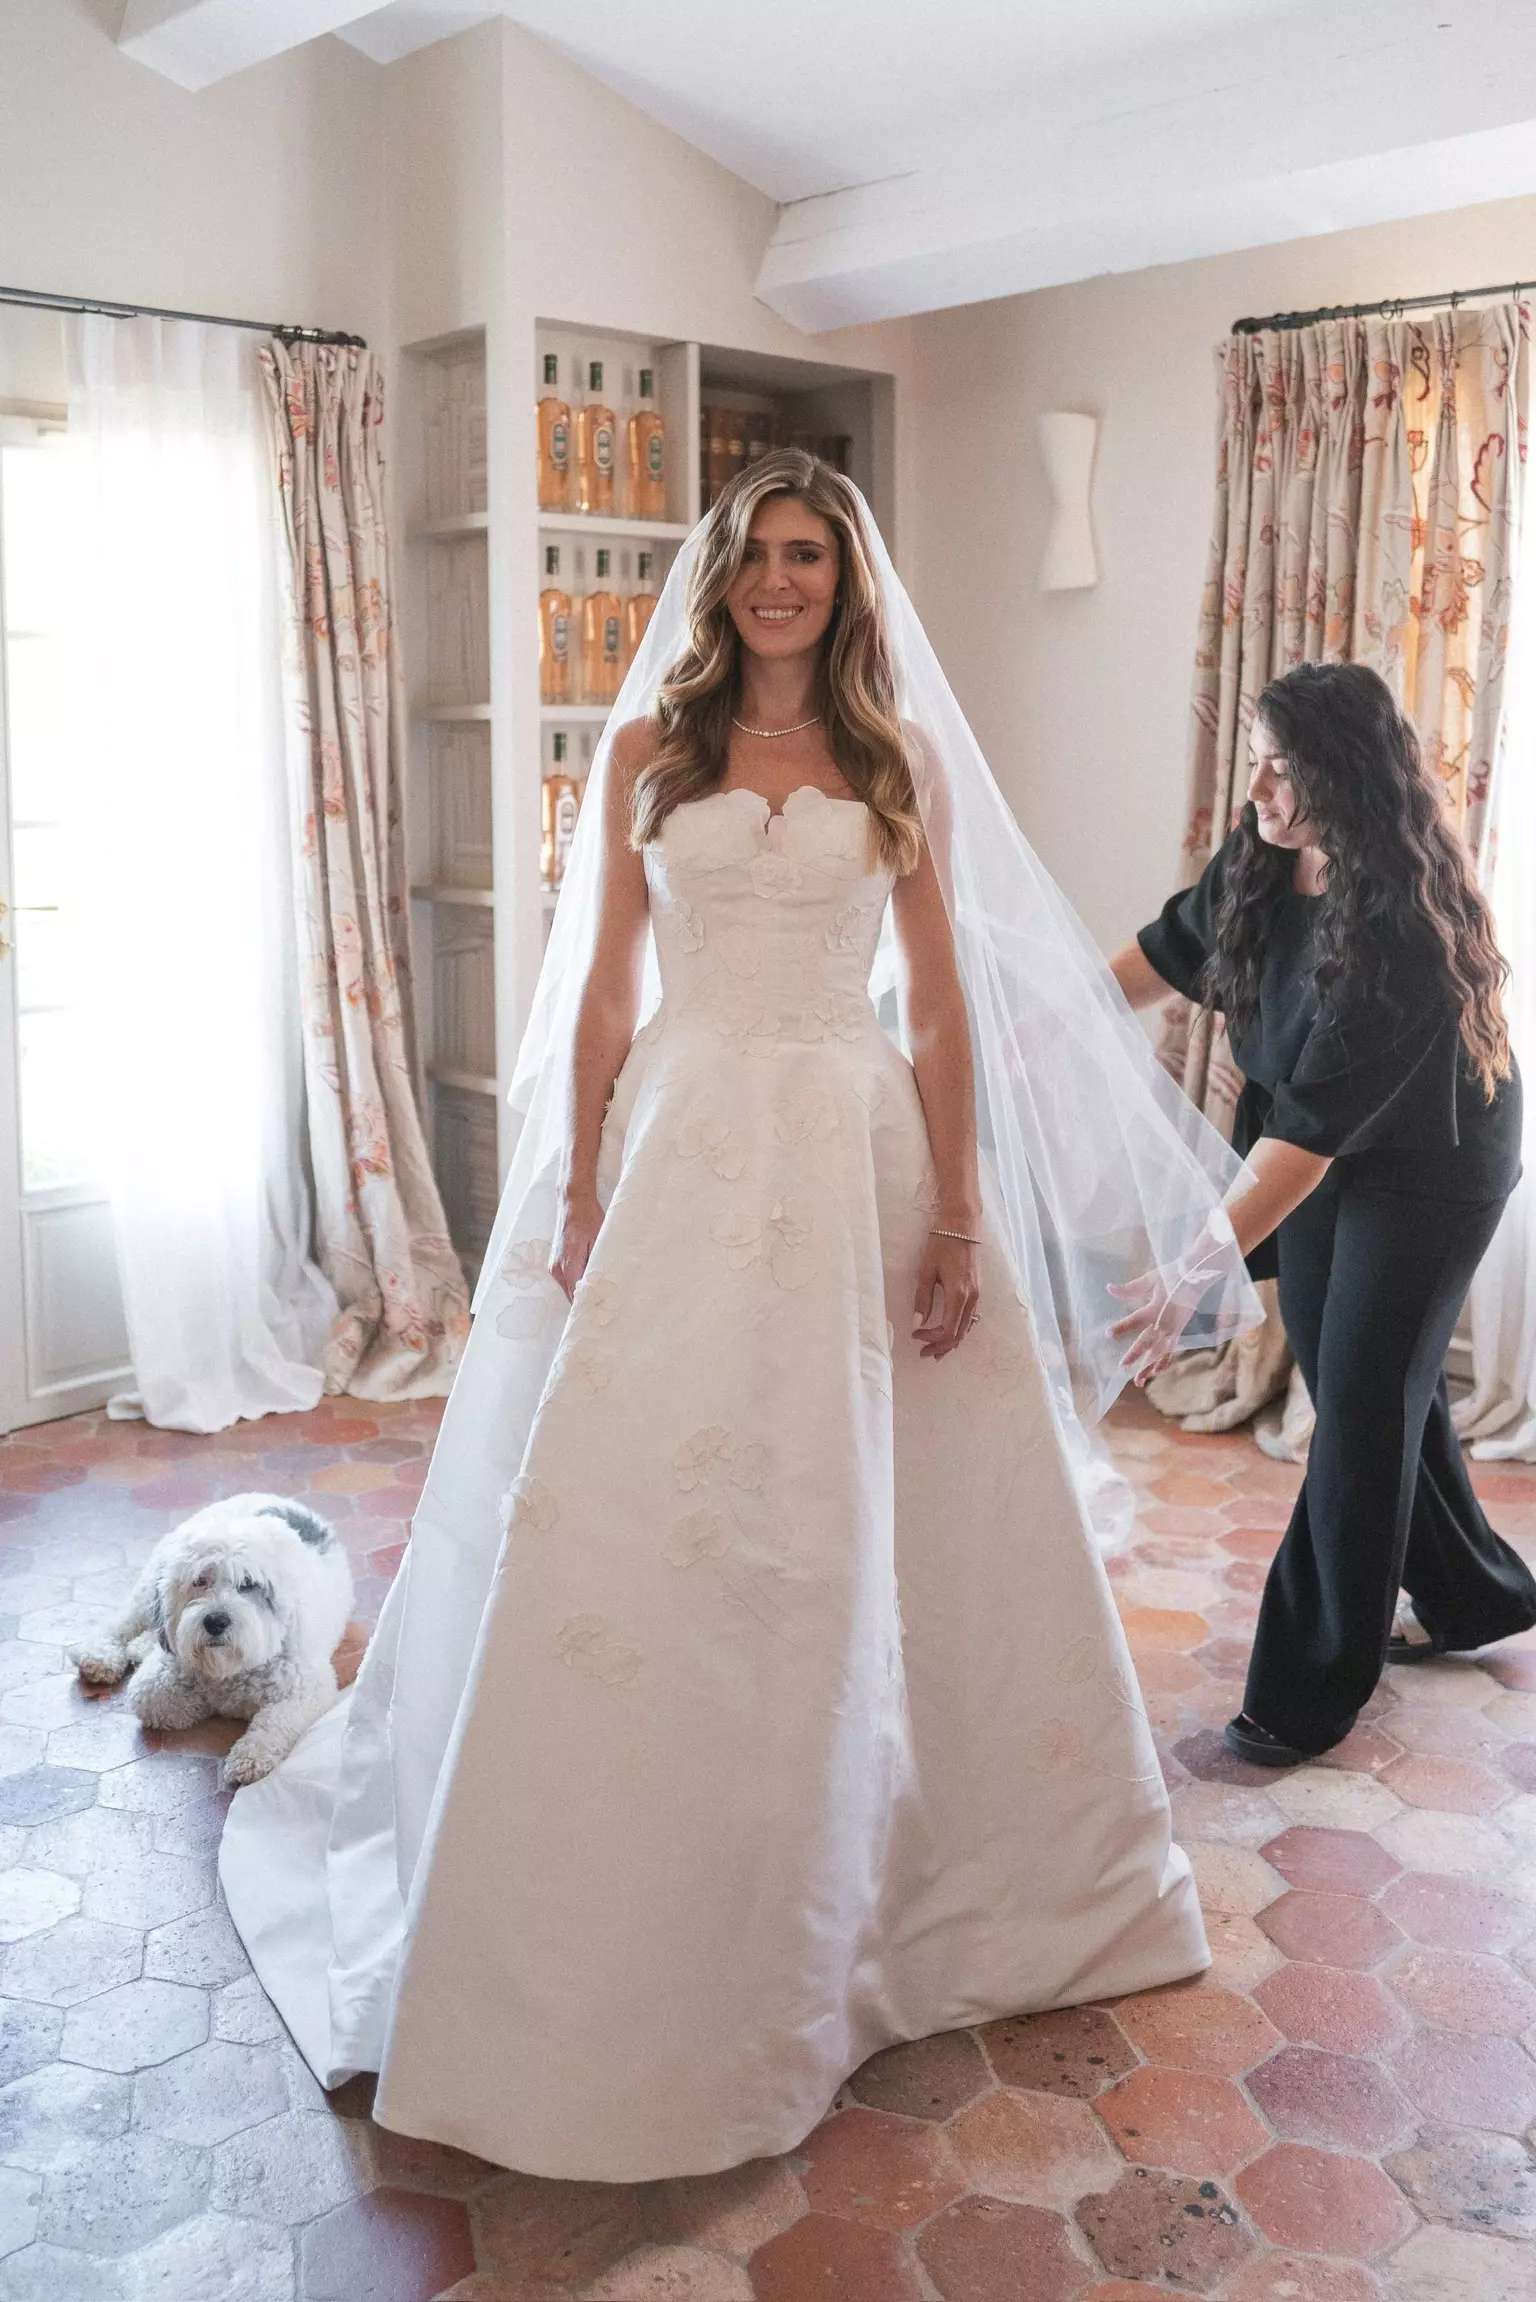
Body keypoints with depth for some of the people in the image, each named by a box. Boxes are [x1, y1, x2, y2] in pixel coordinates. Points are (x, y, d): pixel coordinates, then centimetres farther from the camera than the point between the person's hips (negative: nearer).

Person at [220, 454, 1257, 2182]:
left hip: (858, 1147, 0)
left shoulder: (900, 762, 7)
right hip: (686, 1145, 0)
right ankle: (644, 1938, 16)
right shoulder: (649, 750, 8)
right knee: (640, 1519, -1)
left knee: (869, 1523, 7)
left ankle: (887, 1888, 29)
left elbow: (945, 1000, 4)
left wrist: (960, 1216, -3)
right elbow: (603, 992, 6)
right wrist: (577, 1197, -1)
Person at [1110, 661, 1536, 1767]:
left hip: (1429, 1168, -8)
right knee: (1385, 1379, 16)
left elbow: (1315, 1129, -37)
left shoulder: (1400, 925, -34)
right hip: (1319, 1150, 8)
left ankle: (1313, 1696, 4)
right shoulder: (1260, 862, -11)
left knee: (1362, 1397, -5)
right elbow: (1171, 949, 9)